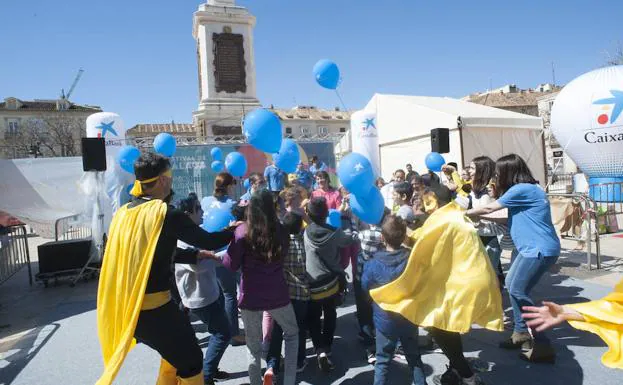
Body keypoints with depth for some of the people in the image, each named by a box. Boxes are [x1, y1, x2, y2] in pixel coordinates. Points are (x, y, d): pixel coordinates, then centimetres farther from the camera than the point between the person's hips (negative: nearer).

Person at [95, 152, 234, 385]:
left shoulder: (123, 213, 6)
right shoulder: (166, 214, -18)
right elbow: (209, 241, -9)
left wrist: (195, 256, 20)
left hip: (127, 306, 8)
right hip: (154, 307, -8)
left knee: (174, 356, 27)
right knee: (191, 361, 12)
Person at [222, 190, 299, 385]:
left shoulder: (242, 231, -12)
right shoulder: (281, 231, -4)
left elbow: (231, 265, -8)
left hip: (251, 296, -1)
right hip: (277, 294, 1)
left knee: (254, 347, 17)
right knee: (292, 334, 24)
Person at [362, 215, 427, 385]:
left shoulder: (373, 264, -23)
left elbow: (365, 289, -6)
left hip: (385, 321, -2)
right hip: (410, 319, 2)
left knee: (383, 361, 15)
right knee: (414, 358, 22)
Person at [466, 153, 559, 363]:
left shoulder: (522, 189, -15)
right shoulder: (525, 189, 14)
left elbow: (489, 208, -10)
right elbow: (513, 218, 17)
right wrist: (483, 220, 13)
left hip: (540, 249, -10)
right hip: (535, 247, 10)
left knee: (518, 291, -9)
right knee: (512, 284, 13)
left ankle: (541, 345, -4)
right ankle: (522, 333, 21)